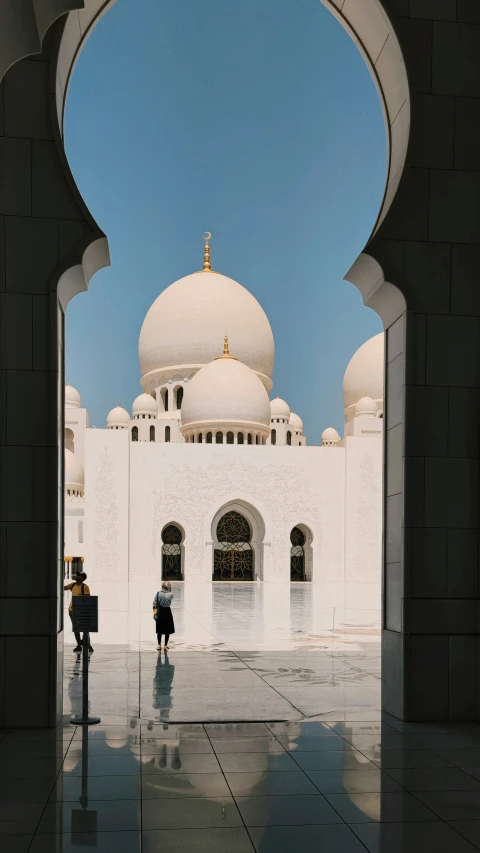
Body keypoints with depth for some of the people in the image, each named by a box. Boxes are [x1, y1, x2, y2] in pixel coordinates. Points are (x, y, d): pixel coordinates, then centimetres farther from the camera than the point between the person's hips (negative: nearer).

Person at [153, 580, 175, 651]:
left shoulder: (159, 593, -8)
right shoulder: (170, 594, -11)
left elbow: (154, 603, -7)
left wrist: (154, 612, 1)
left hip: (160, 613, 2)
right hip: (167, 612, -2)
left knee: (159, 630, 14)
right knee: (168, 630, 11)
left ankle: (159, 645, 14)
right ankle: (165, 646, 13)